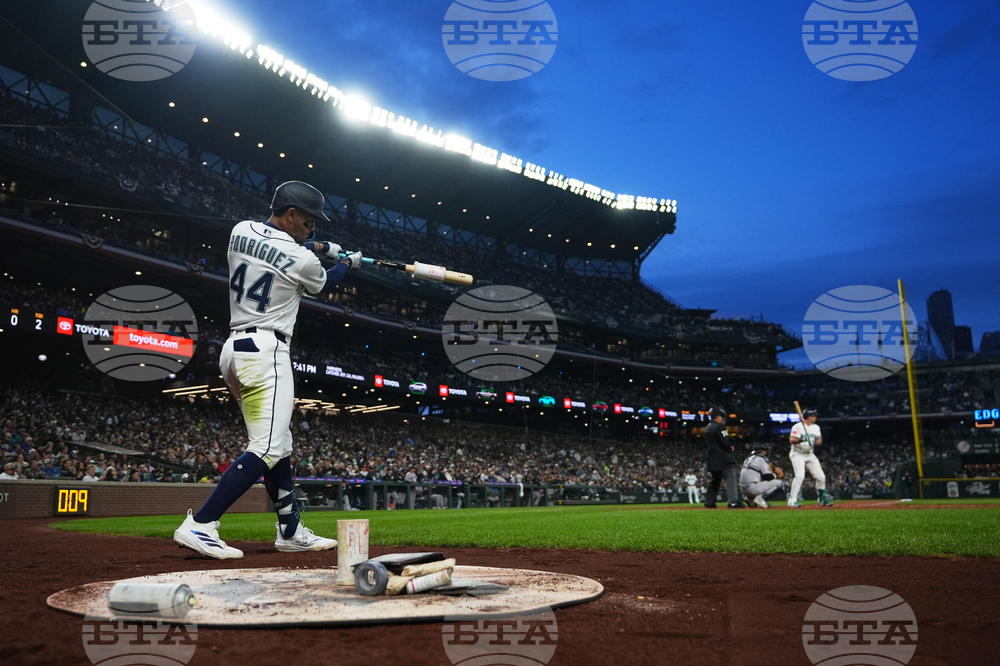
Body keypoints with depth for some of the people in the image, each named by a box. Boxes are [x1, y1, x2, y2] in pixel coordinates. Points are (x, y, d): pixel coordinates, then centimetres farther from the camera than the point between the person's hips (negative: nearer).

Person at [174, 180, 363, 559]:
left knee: (280, 445, 14)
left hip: (233, 350, 9)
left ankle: (291, 532, 21)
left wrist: (318, 248, 30)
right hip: (266, 351, -9)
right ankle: (199, 526, -18)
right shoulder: (302, 260, -11)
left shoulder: (240, 231, 7)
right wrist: (349, 263, 32)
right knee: (267, 449, -11)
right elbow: (324, 285, 13)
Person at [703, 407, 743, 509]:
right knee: (731, 477, -11)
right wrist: (730, 449, 3)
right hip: (723, 458, -9)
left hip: (713, 459, 9)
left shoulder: (707, 428, 15)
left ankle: (709, 503, 15)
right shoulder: (719, 427, -11)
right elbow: (725, 443, -18)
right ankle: (733, 502, -19)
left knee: (715, 480, 16)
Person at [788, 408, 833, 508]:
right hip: (798, 454, -7)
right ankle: (792, 500, -18)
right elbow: (792, 440, -19)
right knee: (800, 476, -22)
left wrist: (816, 442, -23)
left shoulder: (816, 427, 10)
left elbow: (819, 440, -1)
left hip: (810, 455, 7)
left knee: (821, 476, 3)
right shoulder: (797, 427, -11)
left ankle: (823, 499, 20)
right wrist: (800, 439, -38)